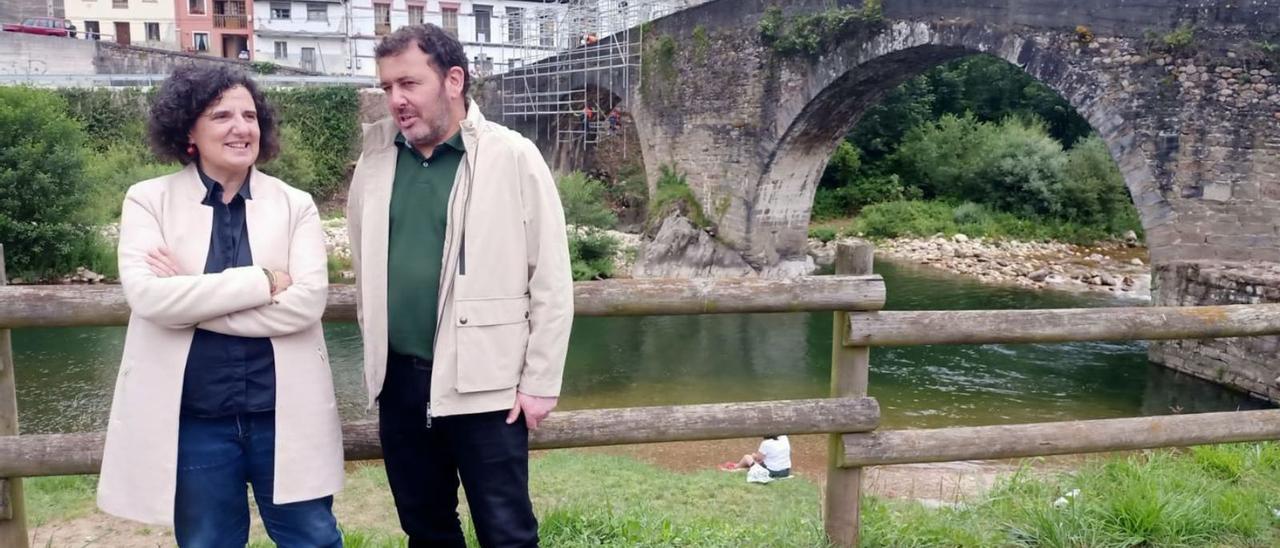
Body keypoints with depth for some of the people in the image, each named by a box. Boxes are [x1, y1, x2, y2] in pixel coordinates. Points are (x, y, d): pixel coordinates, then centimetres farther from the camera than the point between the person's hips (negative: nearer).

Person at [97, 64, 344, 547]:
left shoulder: (295, 204, 0)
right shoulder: (148, 200, -1)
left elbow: (306, 302, -14)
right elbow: (147, 296, -16)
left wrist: (191, 298, -14)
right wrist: (263, 281, -18)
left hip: (285, 414, 0)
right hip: (192, 421, 0)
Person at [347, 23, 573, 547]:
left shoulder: (513, 157, -9)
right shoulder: (376, 157, 5)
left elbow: (551, 282, -8)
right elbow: (365, 267, 14)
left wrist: (540, 382, -9)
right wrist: (377, 354, 13)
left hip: (483, 384, -4)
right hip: (399, 380, 5)